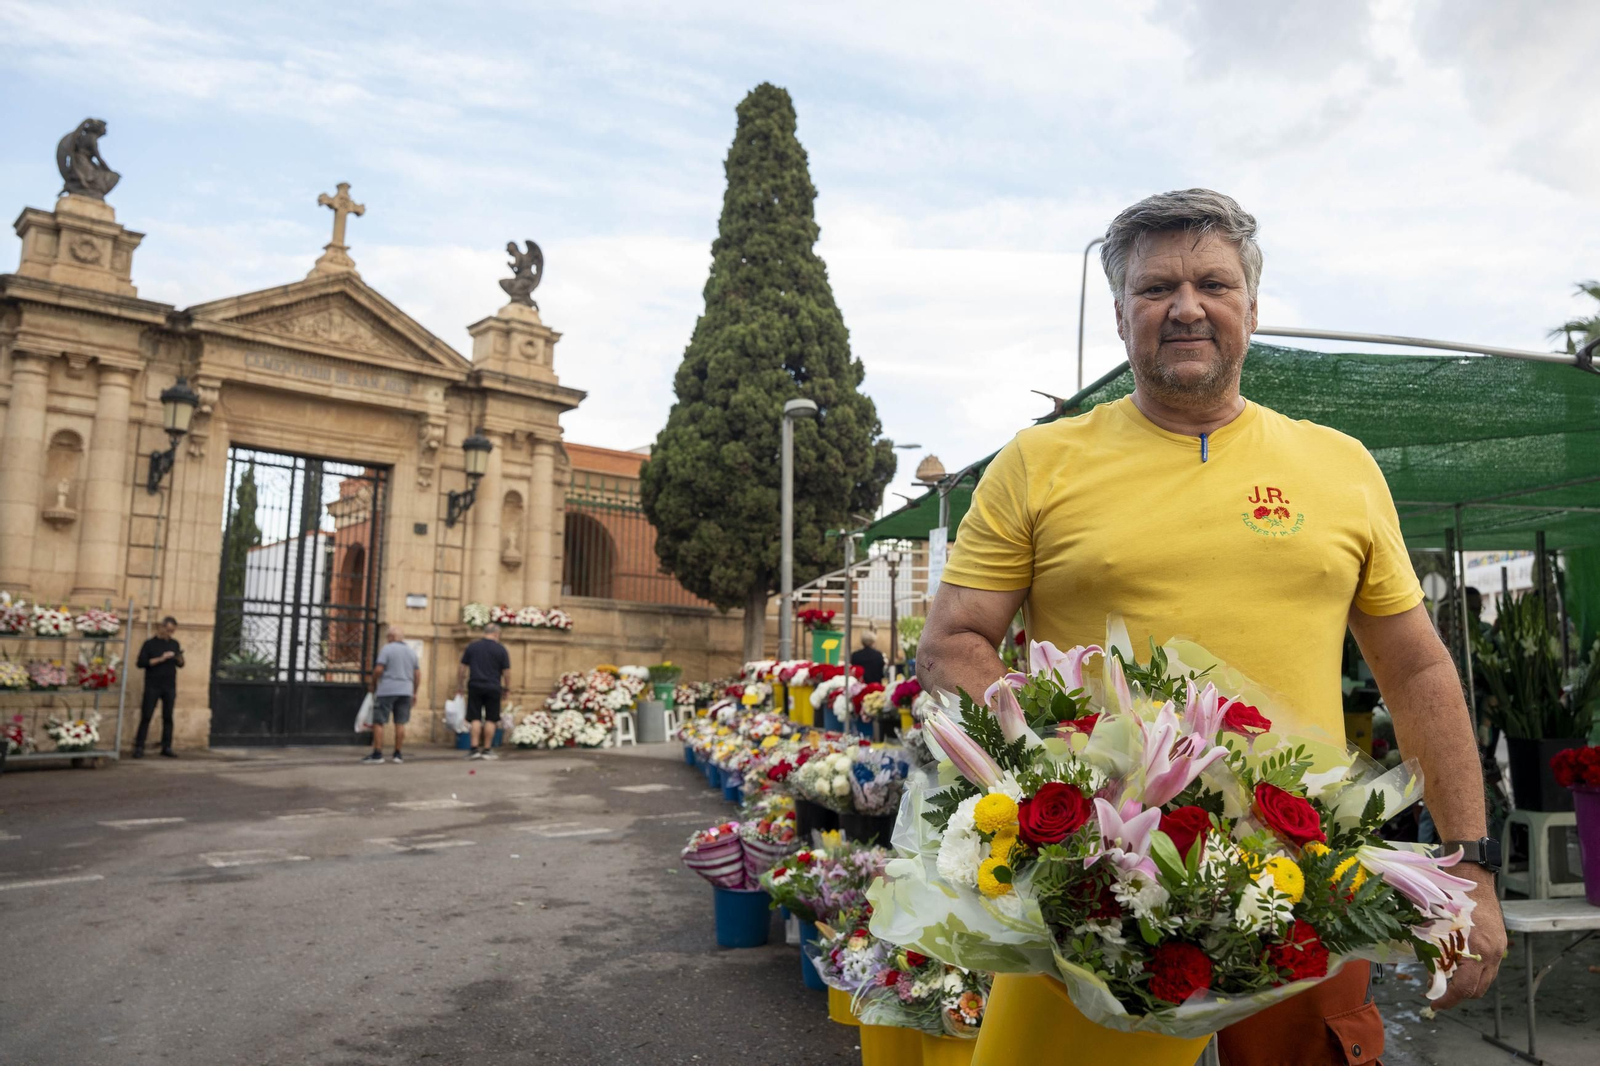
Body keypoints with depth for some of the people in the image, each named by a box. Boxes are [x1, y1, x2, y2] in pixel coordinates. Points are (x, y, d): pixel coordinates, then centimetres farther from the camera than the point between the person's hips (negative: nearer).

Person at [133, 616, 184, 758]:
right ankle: (139, 747, 0)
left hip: (169, 687, 3)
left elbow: (180, 665, 14)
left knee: (168, 717, 4)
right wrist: (160, 659, -17)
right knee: (146, 717, -4)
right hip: (152, 687, -3)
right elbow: (141, 663, -8)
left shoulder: (174, 644, 12)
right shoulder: (150, 644, 1)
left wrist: (179, 658, -8)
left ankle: (167, 747, 8)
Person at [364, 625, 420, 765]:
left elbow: (378, 669, -11)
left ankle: (377, 754, -1)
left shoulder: (386, 649, -4)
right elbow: (417, 674, 13)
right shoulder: (411, 651, 13)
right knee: (400, 724, 6)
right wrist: (415, 693, 18)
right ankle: (397, 754, 7)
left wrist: (373, 685, 3)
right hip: (405, 691, 5)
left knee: (378, 722, 1)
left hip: (386, 691, -5)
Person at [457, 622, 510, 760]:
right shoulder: (500, 649, -1)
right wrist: (506, 688, 11)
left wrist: (459, 687, 15)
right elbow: (506, 672, -1)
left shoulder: (472, 646, 6)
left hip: (475, 687, 2)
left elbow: (462, 669, 7)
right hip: (493, 688, -2)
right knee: (490, 719, 5)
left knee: (475, 718, 5)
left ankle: (475, 748, -1)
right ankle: (487, 749, 8)